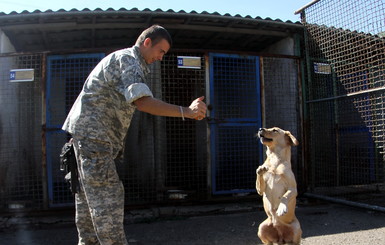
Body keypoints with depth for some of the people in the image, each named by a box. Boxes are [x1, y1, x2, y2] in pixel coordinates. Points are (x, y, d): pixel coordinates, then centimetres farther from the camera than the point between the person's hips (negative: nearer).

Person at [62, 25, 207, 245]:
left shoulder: (125, 60, 21)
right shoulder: (127, 59, -12)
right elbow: (141, 101, -27)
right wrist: (185, 111, -31)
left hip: (90, 132, 10)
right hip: (93, 132, -10)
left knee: (89, 193, 14)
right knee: (107, 196, -10)